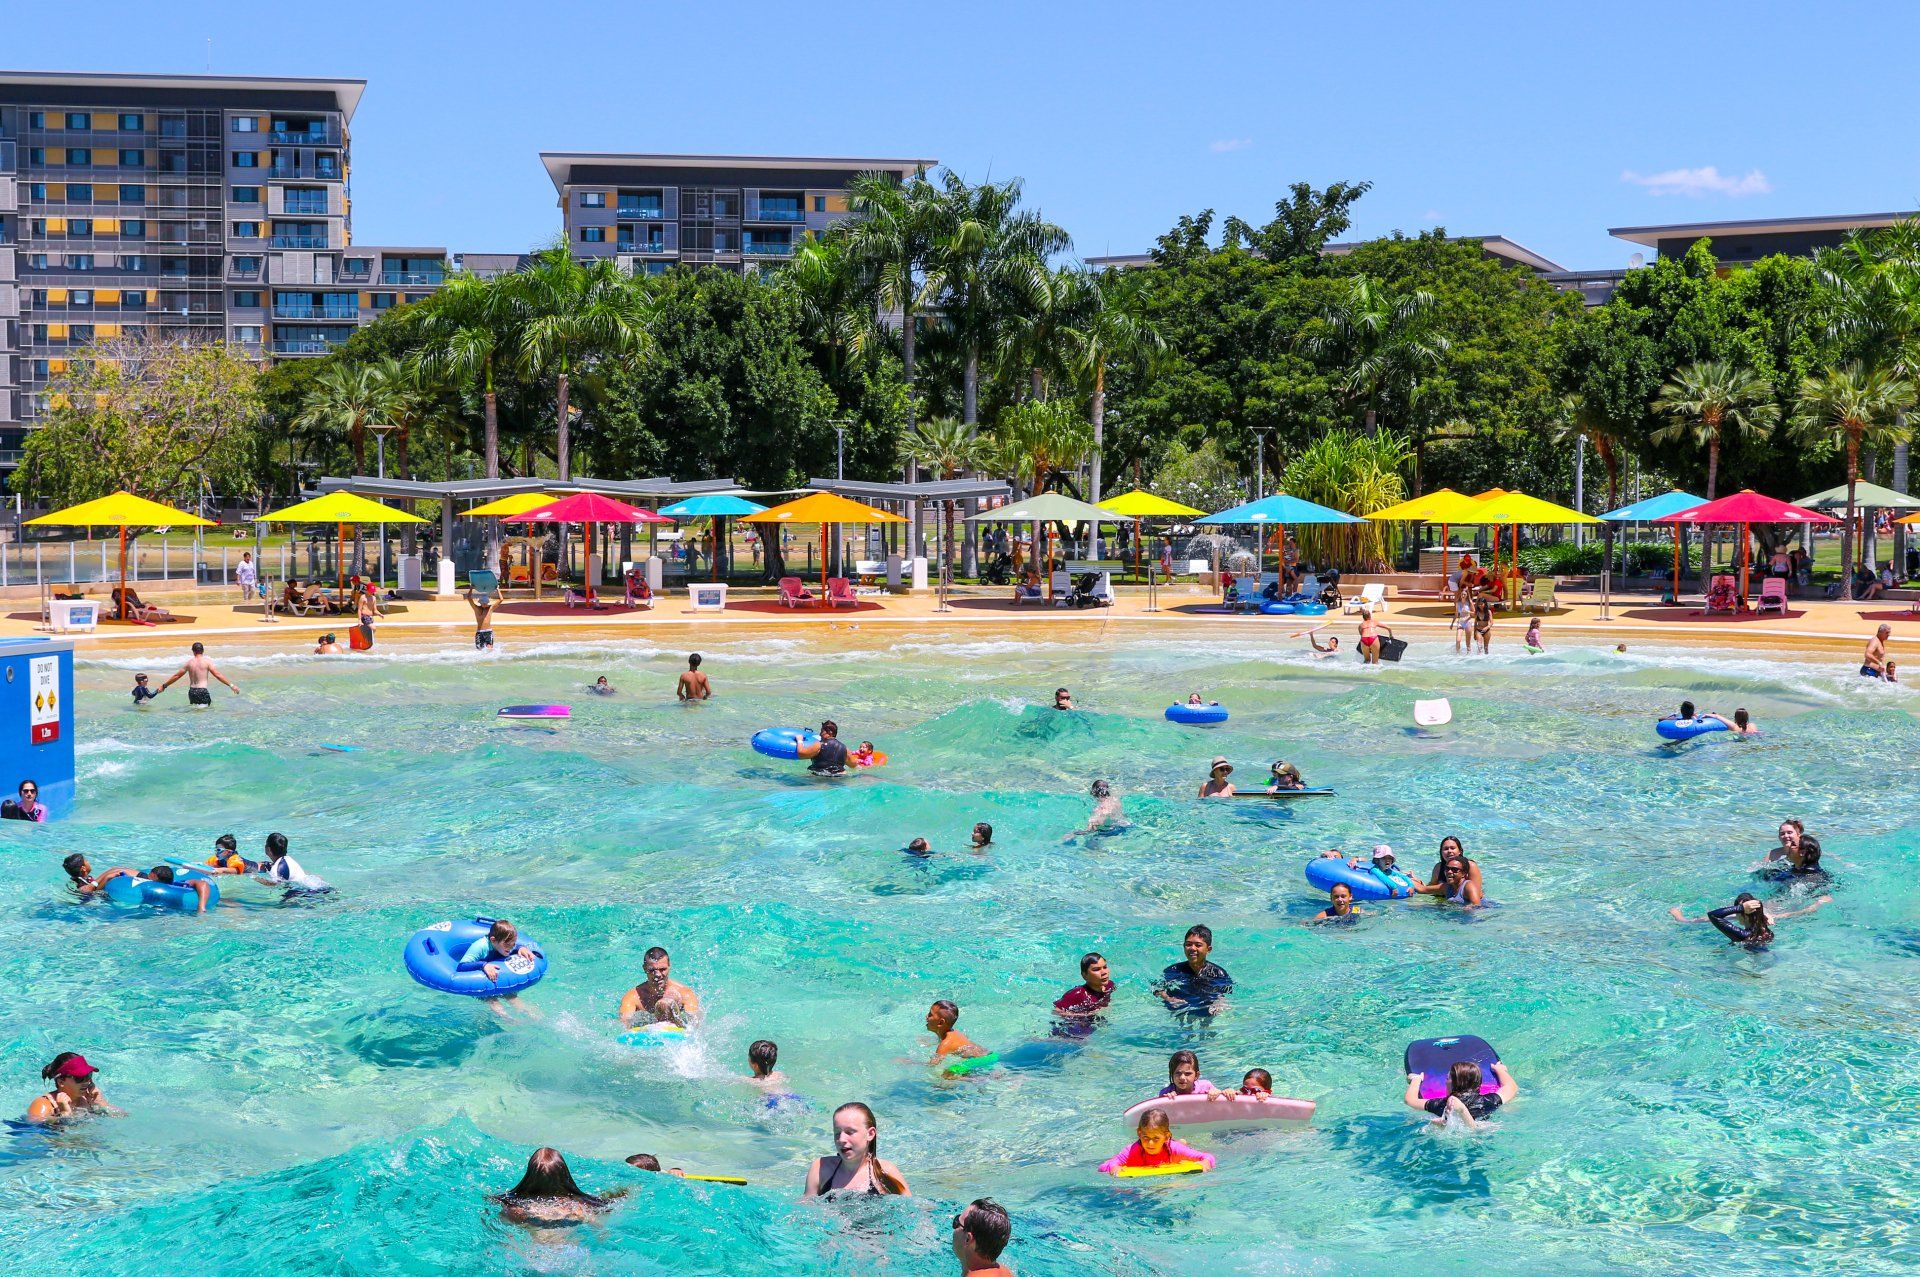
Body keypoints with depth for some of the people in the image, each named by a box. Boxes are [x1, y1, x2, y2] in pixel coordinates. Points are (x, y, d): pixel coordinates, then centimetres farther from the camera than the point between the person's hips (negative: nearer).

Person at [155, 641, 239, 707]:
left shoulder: (189, 662, 9)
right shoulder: (207, 662, -3)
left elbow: (176, 676, 16)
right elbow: (218, 675, -8)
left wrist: (164, 686, 28)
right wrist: (231, 685, -7)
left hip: (192, 691, 5)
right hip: (203, 691, -5)